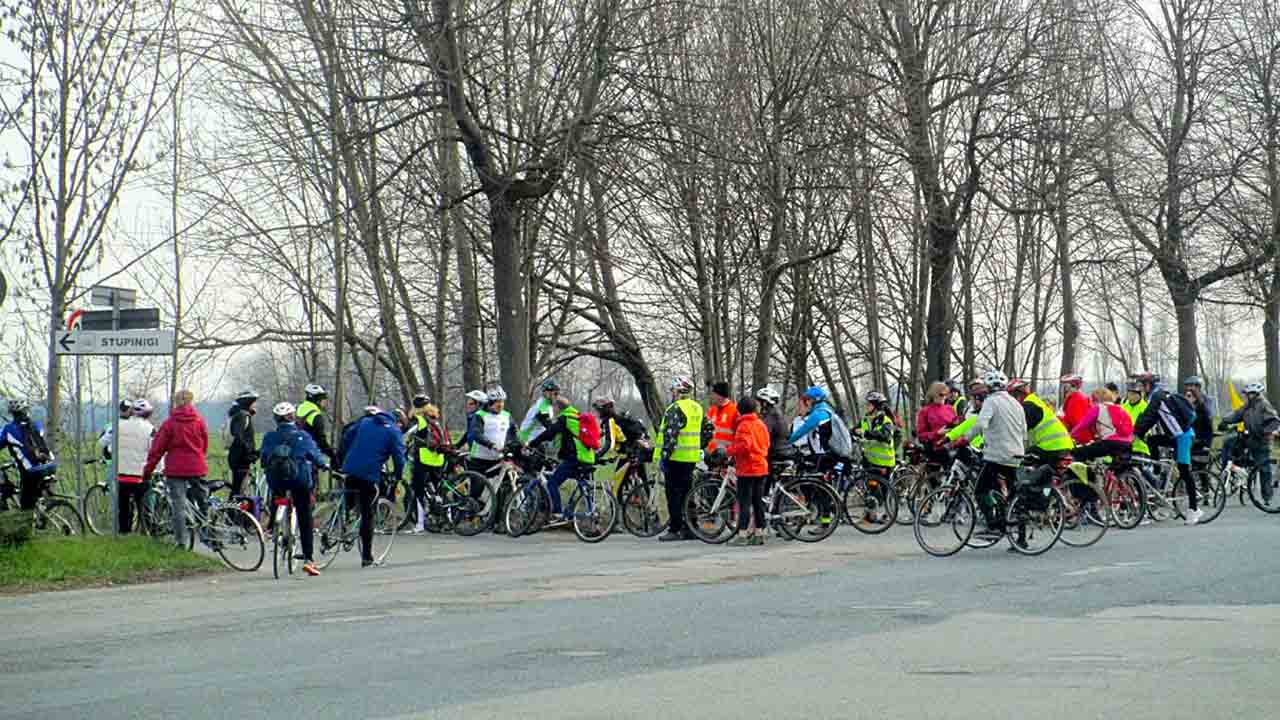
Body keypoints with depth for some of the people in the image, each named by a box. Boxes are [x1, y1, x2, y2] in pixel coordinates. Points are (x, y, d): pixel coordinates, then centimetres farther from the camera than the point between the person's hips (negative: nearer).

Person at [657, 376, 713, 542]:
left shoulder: (676, 409, -13)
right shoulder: (698, 408, 13)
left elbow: (670, 434, -20)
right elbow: (709, 428, 17)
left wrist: (664, 455, -19)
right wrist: (700, 446, 21)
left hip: (676, 457, -8)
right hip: (692, 458, 8)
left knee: (674, 494, -4)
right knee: (686, 493, 14)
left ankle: (674, 530, -5)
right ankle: (689, 528, 16)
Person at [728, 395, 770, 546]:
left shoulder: (744, 425, -12)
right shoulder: (761, 424, 12)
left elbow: (743, 445, -22)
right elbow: (766, 444, 17)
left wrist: (728, 450, -12)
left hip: (747, 468, -7)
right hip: (762, 467, 7)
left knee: (744, 502, -7)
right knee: (758, 501, 11)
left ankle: (742, 535, -10)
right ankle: (759, 534, 13)